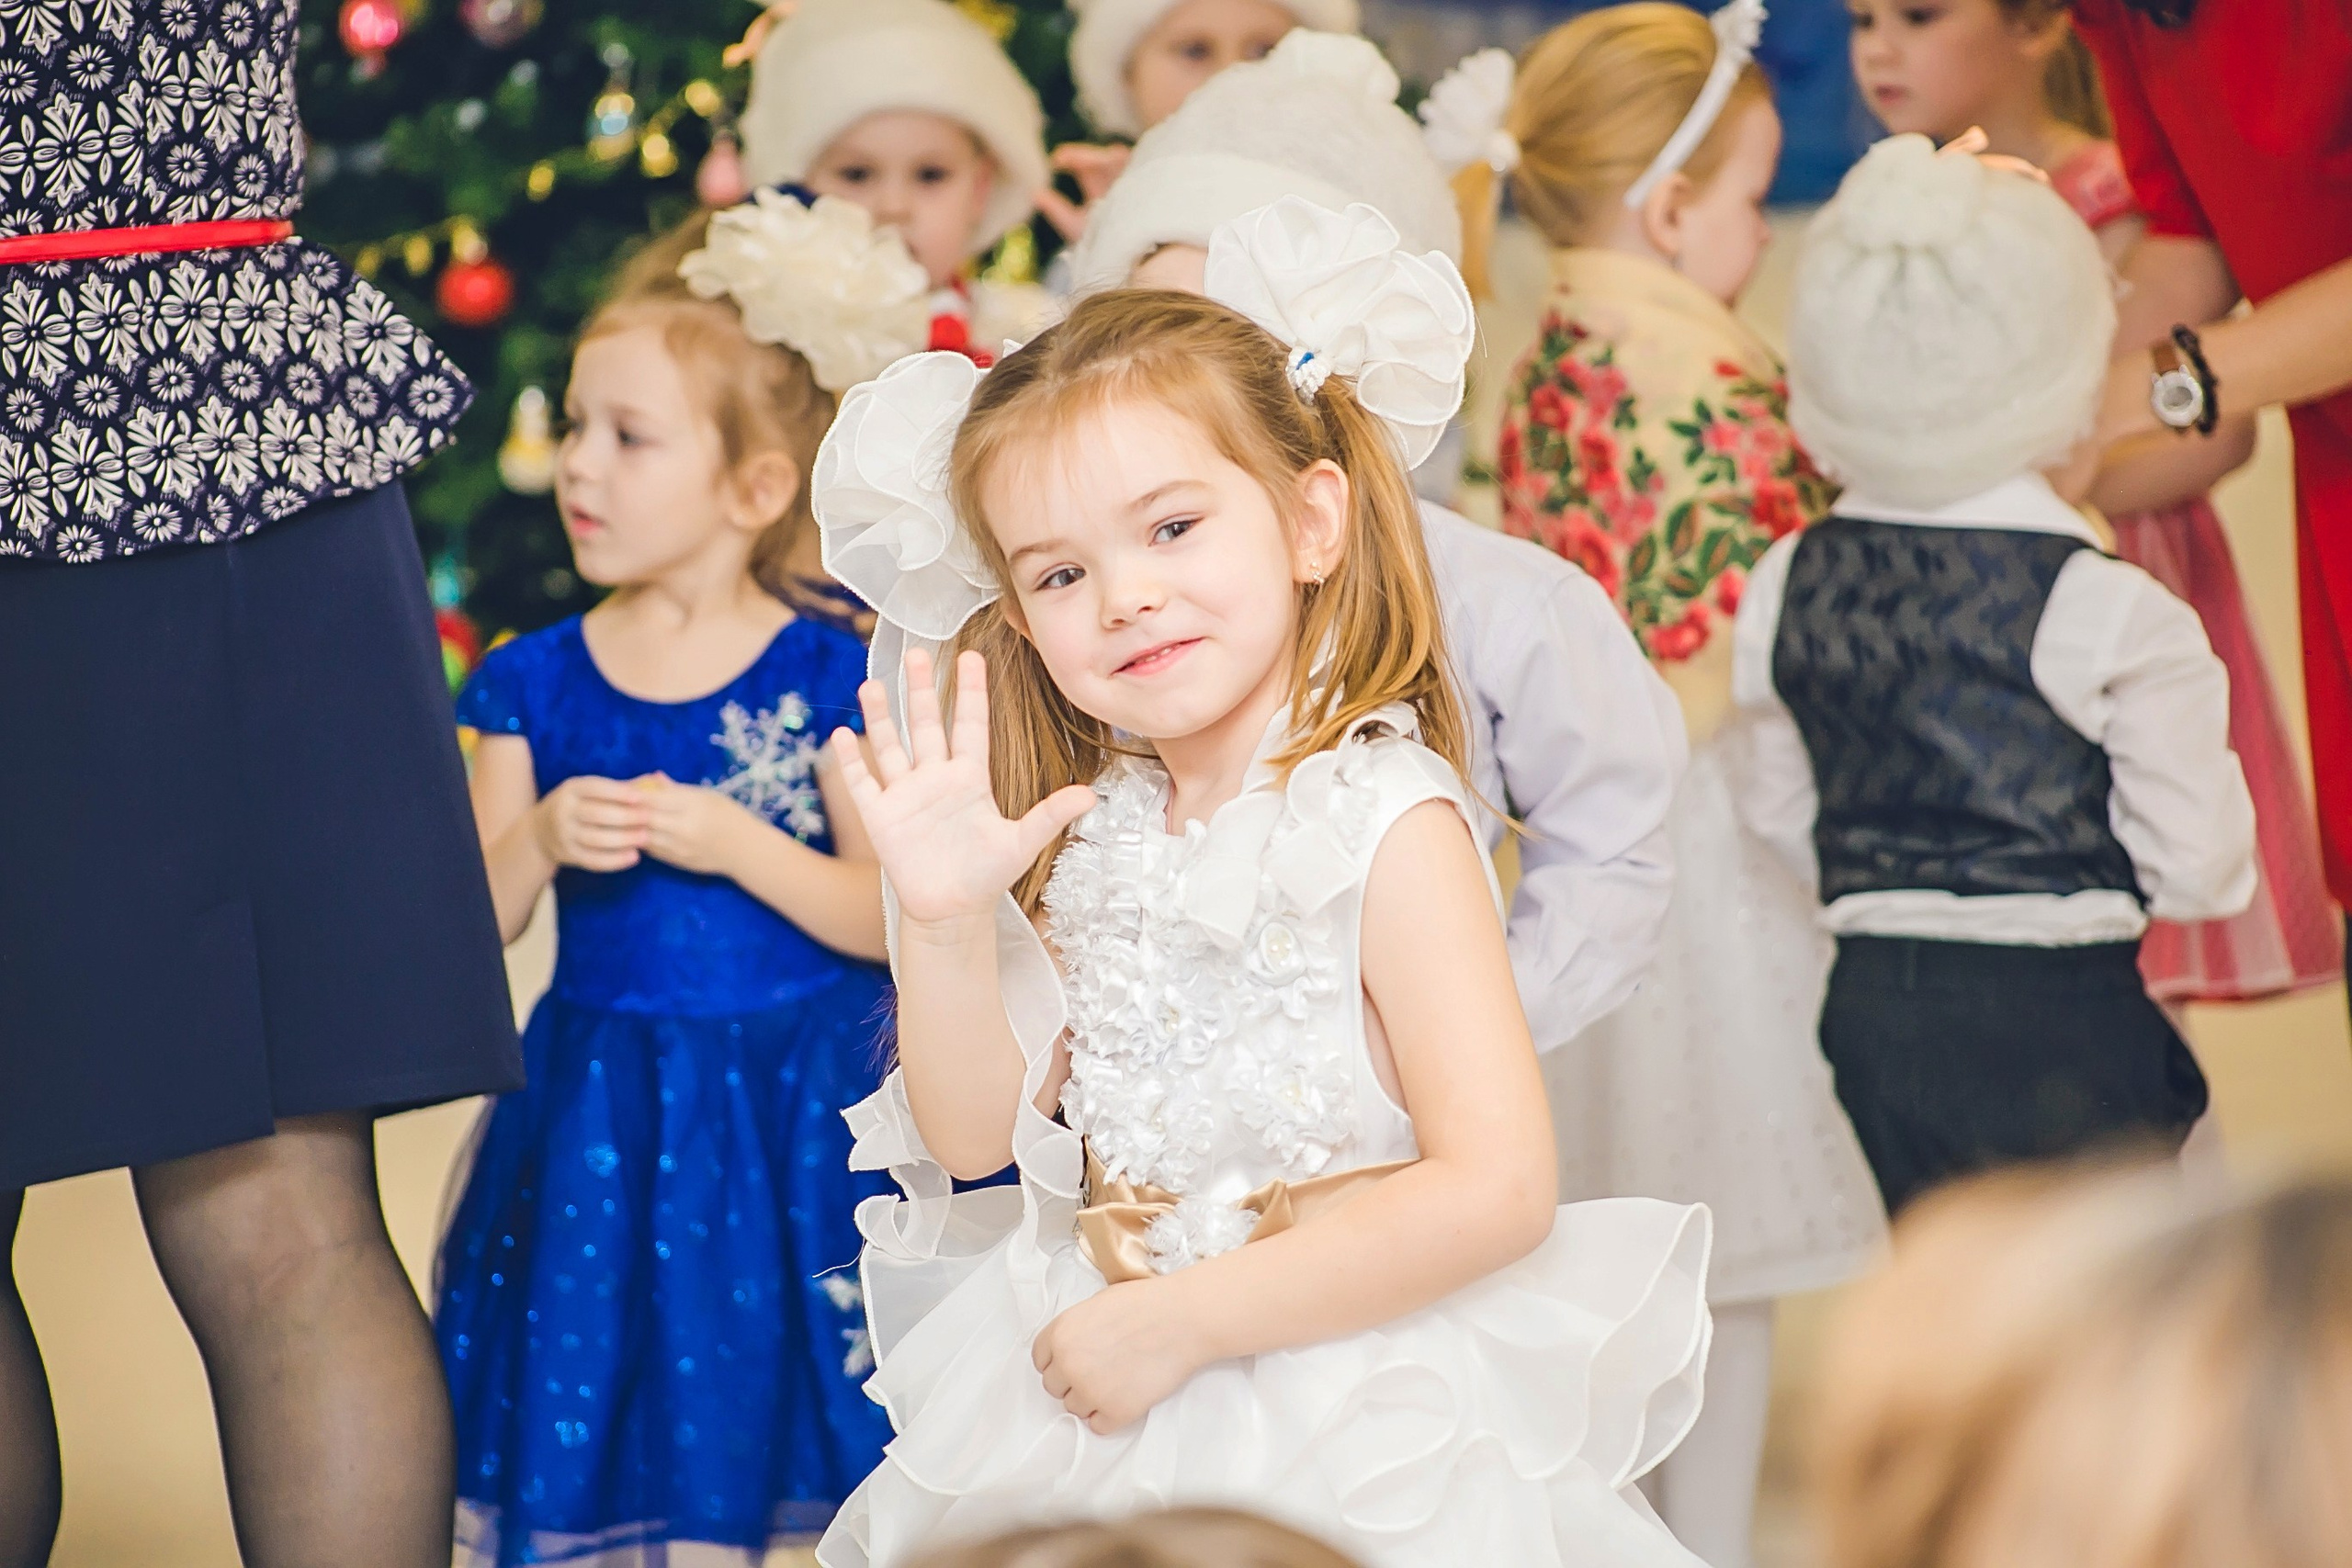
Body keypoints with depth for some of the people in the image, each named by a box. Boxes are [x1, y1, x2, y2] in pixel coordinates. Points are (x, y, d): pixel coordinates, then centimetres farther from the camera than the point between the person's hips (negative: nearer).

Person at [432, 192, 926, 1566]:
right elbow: (472, 925, 2)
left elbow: (889, 915, -7)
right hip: (600, 1117, 3)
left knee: (788, 1402, -1)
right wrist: (543, 838, -16)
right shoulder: (539, 683, 2)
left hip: (796, 1107, -3)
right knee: (595, 1410, 4)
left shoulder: (827, 672, -5)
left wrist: (737, 843, -19)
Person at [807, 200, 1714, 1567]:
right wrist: (945, 920, -10)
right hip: (1095, 1407, 6)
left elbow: (1497, 1188, -22)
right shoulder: (1084, 834, 4)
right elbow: (975, 1133, 6)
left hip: (1356, 1449, -5)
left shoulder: (1385, 821, -15)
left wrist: (1180, 1323, -20)